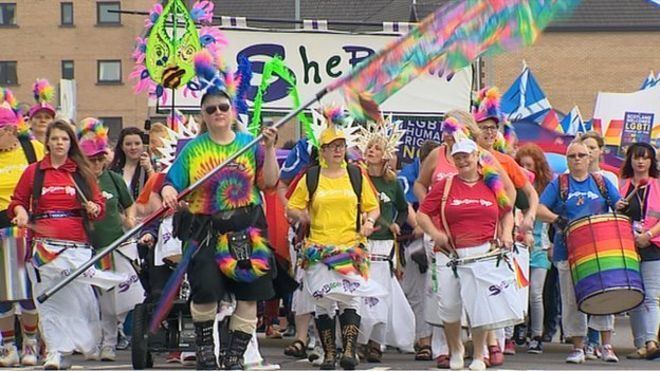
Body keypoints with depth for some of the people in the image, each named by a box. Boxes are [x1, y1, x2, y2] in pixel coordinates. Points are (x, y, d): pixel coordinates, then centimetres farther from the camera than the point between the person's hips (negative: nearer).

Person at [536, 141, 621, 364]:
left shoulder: (602, 183, 15)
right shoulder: (559, 184, 9)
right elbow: (539, 209, -1)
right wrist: (556, 218, -19)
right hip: (568, 251, -1)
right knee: (572, 300, 0)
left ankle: (607, 346, -1)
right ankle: (577, 347, 8)